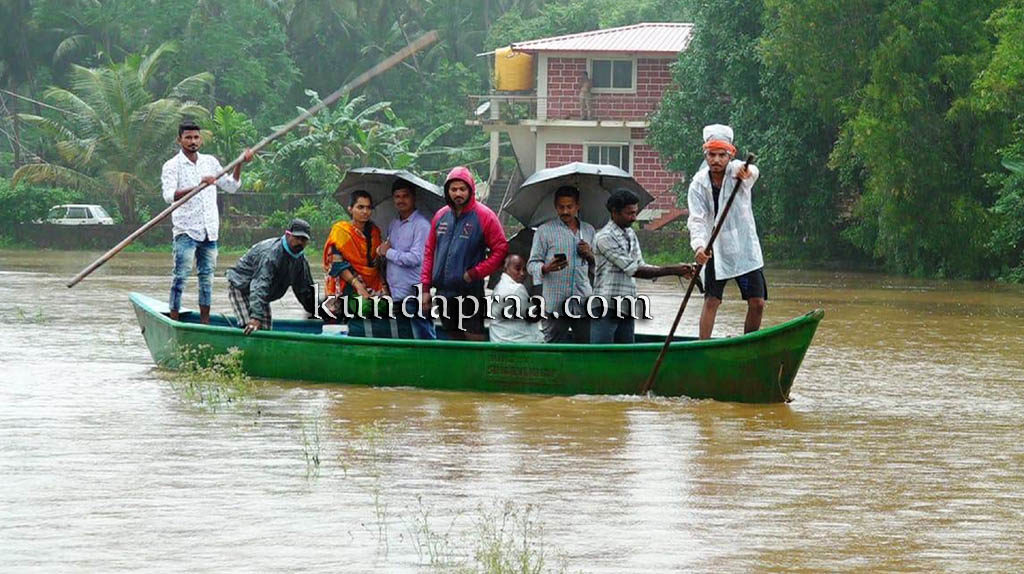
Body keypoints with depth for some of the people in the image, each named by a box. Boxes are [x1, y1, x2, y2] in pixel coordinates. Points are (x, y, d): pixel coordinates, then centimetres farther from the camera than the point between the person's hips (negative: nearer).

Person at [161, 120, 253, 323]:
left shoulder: (210, 162, 14)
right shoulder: (172, 166, -4)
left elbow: (231, 186, 20)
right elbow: (169, 195, -19)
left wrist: (239, 164, 6)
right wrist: (198, 187, -30)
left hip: (210, 230, 6)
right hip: (185, 231, -6)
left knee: (207, 276, 8)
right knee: (181, 276, -9)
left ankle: (205, 322, 13)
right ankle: (174, 320, -8)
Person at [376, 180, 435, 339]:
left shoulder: (421, 225, -9)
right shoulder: (394, 224, 17)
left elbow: (416, 258, -16)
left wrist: (388, 252, -6)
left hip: (414, 295, -8)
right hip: (395, 295, 8)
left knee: (423, 338, -7)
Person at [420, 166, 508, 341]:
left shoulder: (484, 216, -6)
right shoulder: (441, 215, 10)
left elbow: (500, 250, -8)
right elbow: (429, 252, 14)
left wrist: (474, 273, -13)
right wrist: (426, 287, 9)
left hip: (470, 292, -6)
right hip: (444, 292, 6)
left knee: (474, 339, -11)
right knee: (454, 339, 12)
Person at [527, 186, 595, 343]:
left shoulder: (589, 230, 18)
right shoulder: (545, 230, 6)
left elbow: (597, 268, 24)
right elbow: (532, 265, 3)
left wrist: (590, 256, 2)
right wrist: (546, 268, -19)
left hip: (584, 303, 3)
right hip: (556, 304, -3)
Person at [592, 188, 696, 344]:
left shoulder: (631, 234, 15)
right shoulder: (604, 237, -13)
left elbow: (641, 267, 13)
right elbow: (633, 270, -17)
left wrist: (679, 271, -2)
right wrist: (673, 270, -17)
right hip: (606, 309, -8)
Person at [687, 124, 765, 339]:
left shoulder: (737, 171, -8)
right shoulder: (699, 184, -5)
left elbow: (751, 173, -33)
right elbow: (697, 220, -14)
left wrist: (747, 173, -60)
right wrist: (699, 246, -33)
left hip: (745, 249, 0)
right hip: (716, 250, 0)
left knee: (757, 303, 0)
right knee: (712, 301, -6)